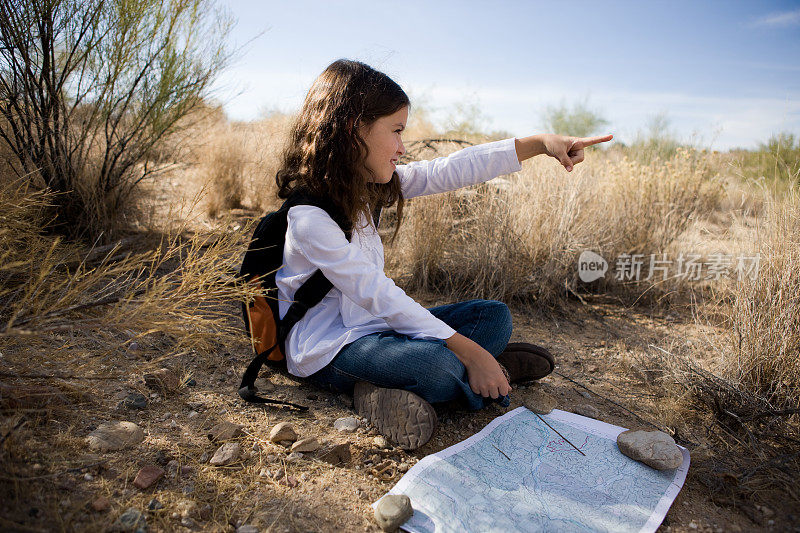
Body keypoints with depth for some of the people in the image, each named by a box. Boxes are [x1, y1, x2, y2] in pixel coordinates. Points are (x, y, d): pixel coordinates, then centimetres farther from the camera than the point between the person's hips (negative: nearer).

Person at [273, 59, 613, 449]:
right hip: (328, 350, -8)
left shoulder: (362, 184, 1)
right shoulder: (308, 215, -24)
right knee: (438, 365, -35)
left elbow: (448, 172, 1)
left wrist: (541, 144, -1)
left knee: (495, 315, 1)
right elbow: (378, 296, -27)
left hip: (372, 325, 9)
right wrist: (468, 351, -27)